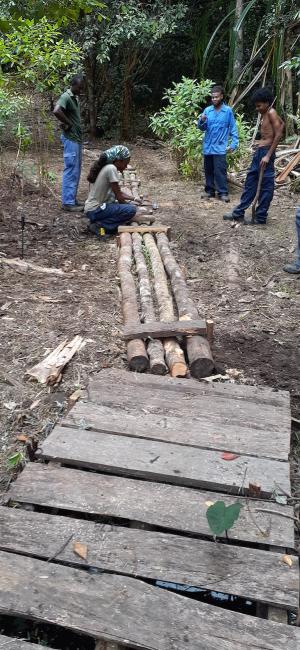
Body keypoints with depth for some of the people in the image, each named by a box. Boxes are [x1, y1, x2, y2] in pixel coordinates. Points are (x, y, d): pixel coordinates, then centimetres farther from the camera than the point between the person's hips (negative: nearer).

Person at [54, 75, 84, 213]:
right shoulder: (66, 97, -13)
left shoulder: (75, 98, 16)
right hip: (70, 139, -9)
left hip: (77, 138, 10)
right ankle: (68, 202, -5)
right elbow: (56, 111, -30)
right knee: (71, 171, -8)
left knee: (76, 171, 12)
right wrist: (68, 123, -18)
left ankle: (72, 199, 19)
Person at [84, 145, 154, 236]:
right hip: (95, 210, -10)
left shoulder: (105, 167, 11)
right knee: (131, 210, -18)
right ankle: (99, 225, -12)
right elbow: (119, 196, -13)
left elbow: (118, 191, 20)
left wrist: (134, 199, 16)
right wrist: (130, 206, 3)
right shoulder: (111, 169, -17)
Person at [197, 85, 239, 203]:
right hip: (207, 146, 4)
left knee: (220, 170, -8)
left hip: (220, 147, -4)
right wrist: (202, 121, -16)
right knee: (208, 170, 10)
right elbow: (202, 128, 5)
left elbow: (233, 128, 0)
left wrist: (234, 143, -9)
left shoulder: (228, 111, -2)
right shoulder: (207, 110, 6)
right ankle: (210, 190, 21)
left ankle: (223, 192, -3)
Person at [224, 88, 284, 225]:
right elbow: (281, 124, 27)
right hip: (259, 151, 10)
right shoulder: (265, 114, 14)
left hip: (266, 152, -10)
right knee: (250, 182, 12)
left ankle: (260, 218, 3)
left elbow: (278, 135, -17)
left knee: (265, 186, -2)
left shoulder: (271, 113, -11)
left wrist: (268, 155, -21)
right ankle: (238, 213, 19)